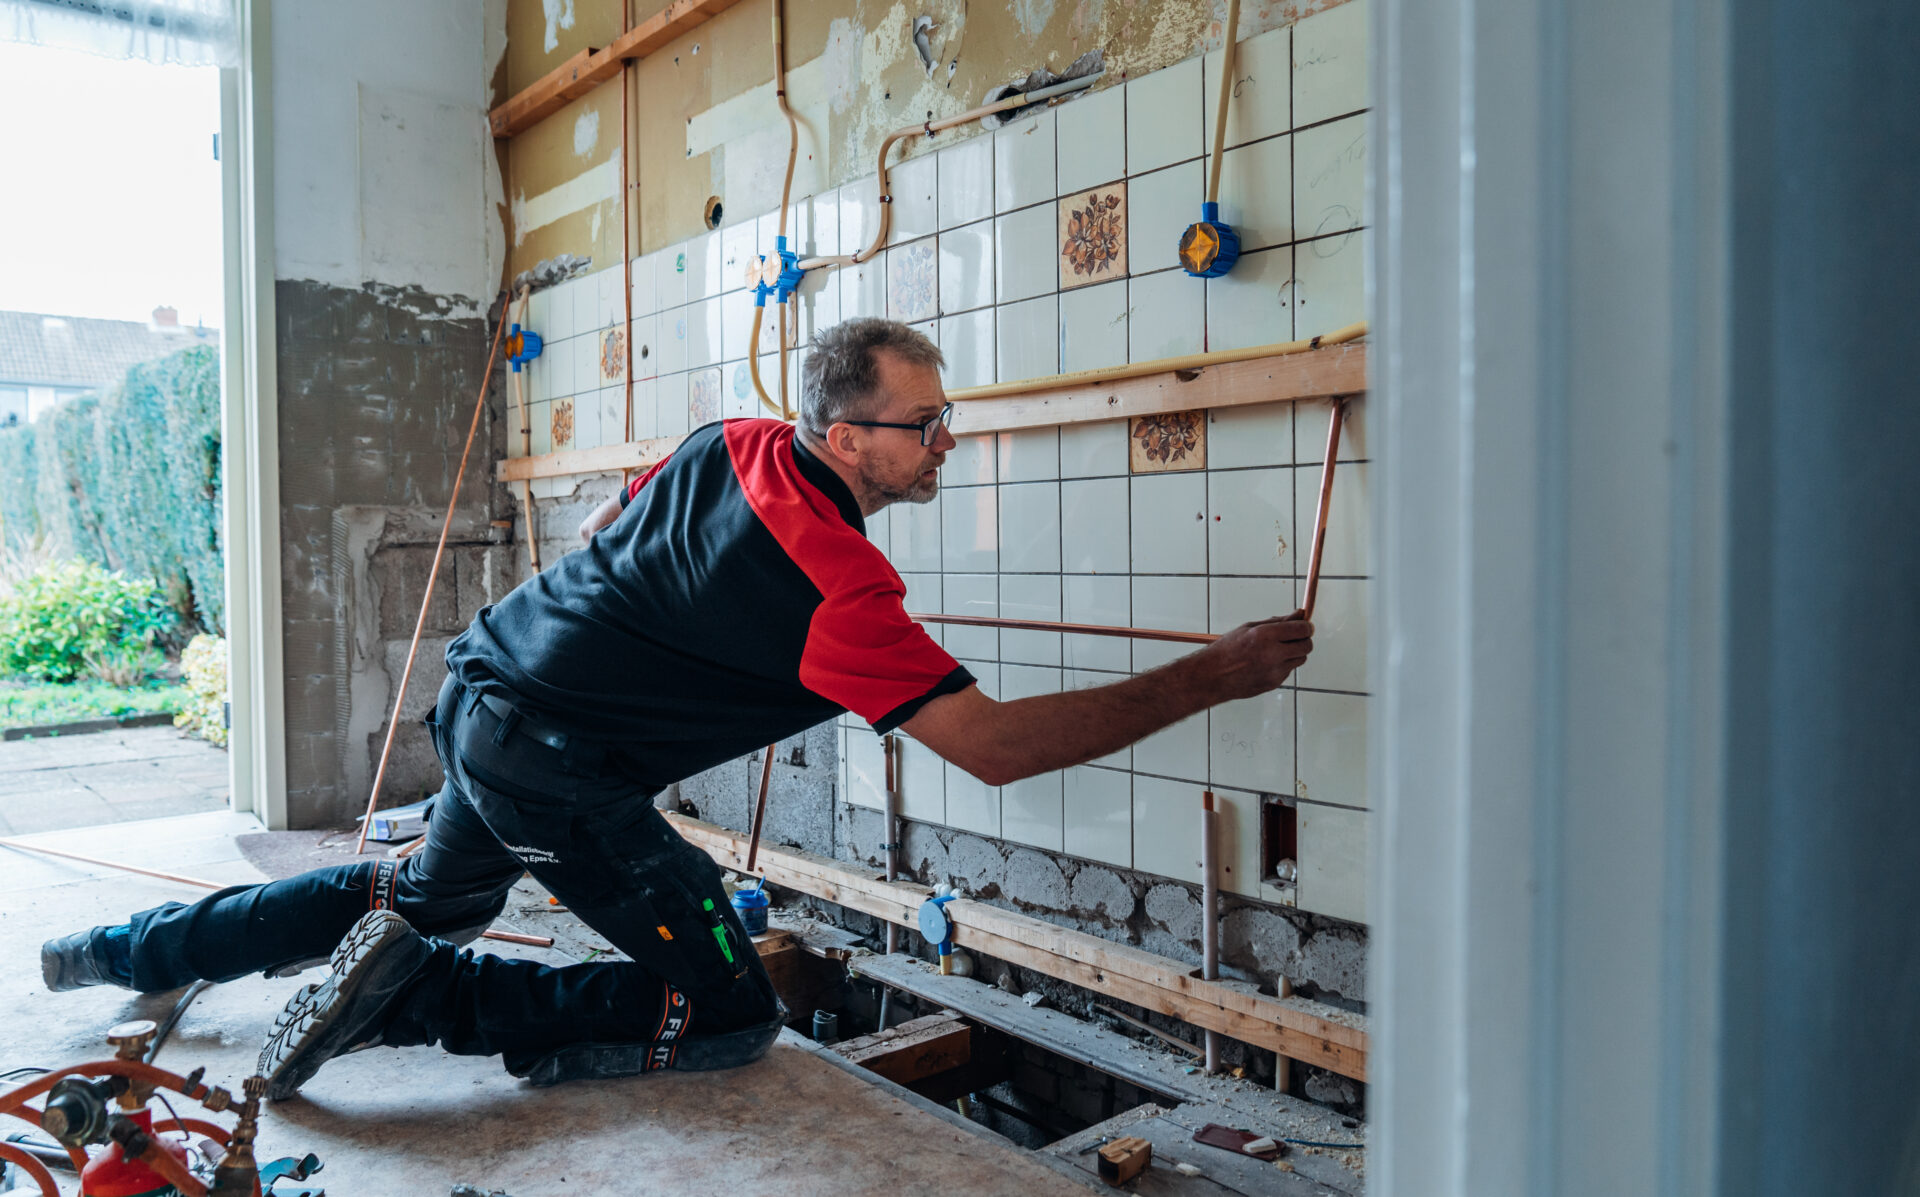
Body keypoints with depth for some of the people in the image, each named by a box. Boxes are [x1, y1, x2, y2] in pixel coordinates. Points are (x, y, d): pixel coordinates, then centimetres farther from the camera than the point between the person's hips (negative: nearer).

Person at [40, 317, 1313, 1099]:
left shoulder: (728, 446, 0)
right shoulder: (839, 588, -25)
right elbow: (996, 744, -25)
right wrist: (1213, 676, -21)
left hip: (483, 687, 9)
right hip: (552, 762, -9)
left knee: (440, 895, 35)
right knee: (728, 1011, -5)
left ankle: (124, 948, 45)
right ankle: (411, 996, -4)